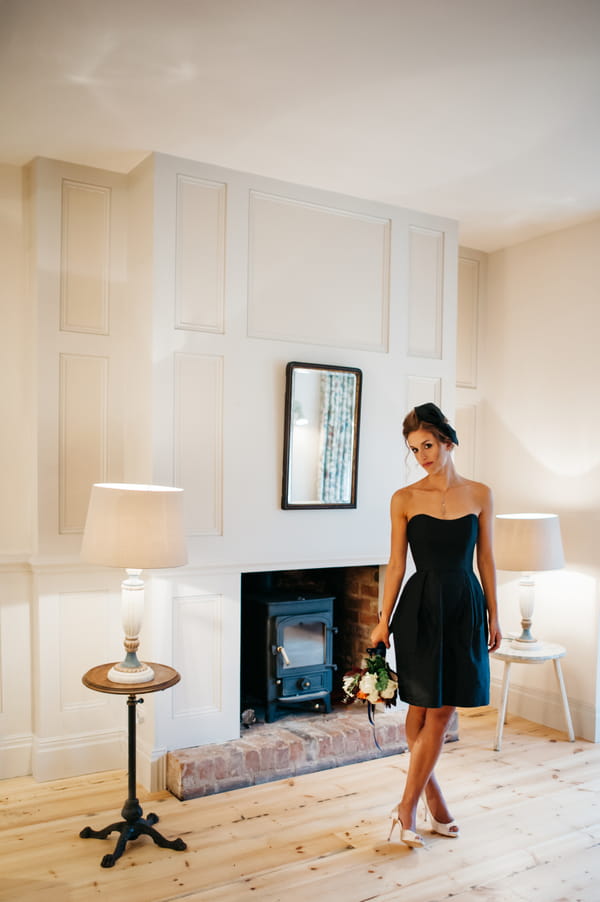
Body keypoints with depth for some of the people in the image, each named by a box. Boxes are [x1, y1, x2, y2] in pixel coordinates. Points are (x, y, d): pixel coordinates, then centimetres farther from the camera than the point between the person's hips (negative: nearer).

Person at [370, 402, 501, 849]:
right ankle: (421, 799, 23)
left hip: (465, 607, 2)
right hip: (421, 608, -2)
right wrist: (384, 621, -2)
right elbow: (396, 564, 0)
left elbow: (486, 560, 7)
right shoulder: (405, 499, -2)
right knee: (426, 709, 4)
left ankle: (410, 805, 18)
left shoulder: (479, 494, 2)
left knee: (442, 710, 5)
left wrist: (494, 615, 7)